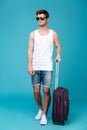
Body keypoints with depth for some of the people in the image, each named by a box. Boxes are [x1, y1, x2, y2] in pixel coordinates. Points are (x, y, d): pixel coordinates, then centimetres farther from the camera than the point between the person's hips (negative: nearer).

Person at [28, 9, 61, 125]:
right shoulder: (33, 34, 4)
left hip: (47, 67, -1)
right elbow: (30, 50, 0)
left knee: (46, 91, -2)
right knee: (36, 91, 5)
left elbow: (58, 46, 13)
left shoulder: (53, 34, 3)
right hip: (35, 67, 1)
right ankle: (40, 109, 31)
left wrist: (58, 55, -8)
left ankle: (45, 115, 14)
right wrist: (29, 65, -8)